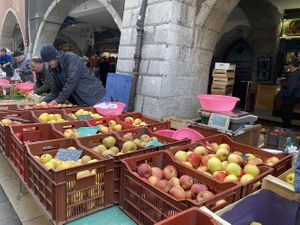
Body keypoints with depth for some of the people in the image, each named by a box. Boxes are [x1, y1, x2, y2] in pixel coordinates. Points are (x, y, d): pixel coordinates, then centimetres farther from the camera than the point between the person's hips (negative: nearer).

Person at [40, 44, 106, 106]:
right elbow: (55, 91, 13)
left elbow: (71, 82, -23)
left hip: (94, 97, -7)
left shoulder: (71, 58, -14)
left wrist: (58, 100, -20)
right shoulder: (54, 70, 9)